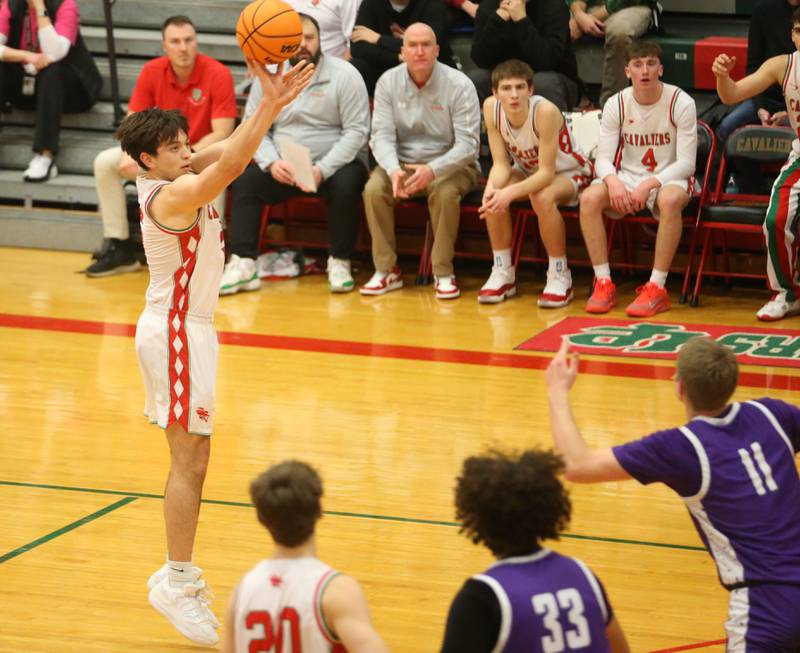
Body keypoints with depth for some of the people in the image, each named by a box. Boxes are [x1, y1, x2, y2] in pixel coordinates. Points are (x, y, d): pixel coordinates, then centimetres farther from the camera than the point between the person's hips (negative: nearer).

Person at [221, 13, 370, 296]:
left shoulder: (344, 75, -6)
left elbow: (357, 130, -10)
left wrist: (322, 170, -21)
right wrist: (272, 162, -16)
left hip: (334, 163, -3)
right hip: (284, 166, 3)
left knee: (345, 186, -33)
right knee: (244, 180, -19)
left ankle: (339, 263, -16)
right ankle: (243, 265, -19)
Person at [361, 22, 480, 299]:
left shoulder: (459, 85, -13)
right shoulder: (388, 82, -3)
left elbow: (467, 143, -17)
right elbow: (382, 134, -7)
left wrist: (433, 170, -34)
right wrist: (393, 170, -29)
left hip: (449, 164, -3)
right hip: (402, 162, 3)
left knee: (445, 192, -35)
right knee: (374, 189, -26)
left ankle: (443, 273, -20)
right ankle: (386, 271, -13)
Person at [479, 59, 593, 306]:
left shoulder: (545, 111, -34)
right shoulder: (491, 108, -19)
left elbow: (547, 173, -32)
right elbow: (500, 164, -16)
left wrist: (511, 192, -45)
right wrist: (492, 187, -38)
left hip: (570, 172, -5)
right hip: (529, 170, 5)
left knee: (543, 197, -36)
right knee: (493, 196, -24)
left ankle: (560, 277, -20)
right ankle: (502, 274, -9)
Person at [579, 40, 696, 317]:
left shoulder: (681, 103, -12)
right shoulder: (616, 105, -3)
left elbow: (686, 163, -14)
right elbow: (603, 158, -4)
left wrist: (650, 184, -28)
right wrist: (612, 180, -28)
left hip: (669, 179, -3)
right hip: (627, 177, 3)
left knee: (670, 200, -39)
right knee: (589, 198, -26)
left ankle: (657, 288, -32)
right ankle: (603, 283, -20)